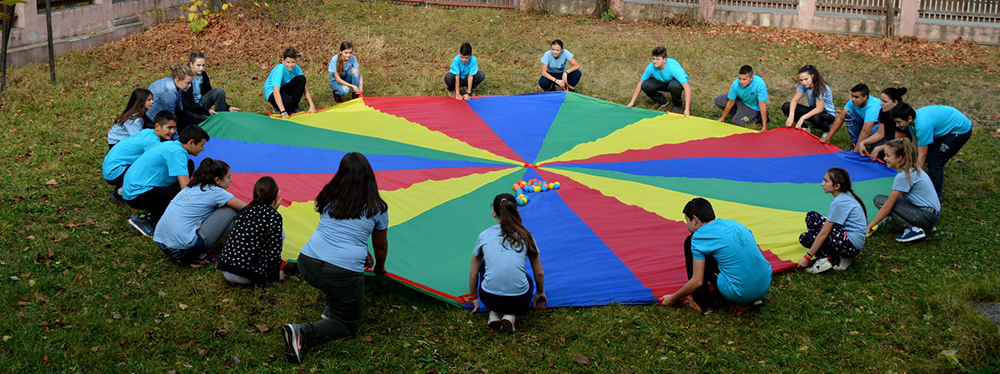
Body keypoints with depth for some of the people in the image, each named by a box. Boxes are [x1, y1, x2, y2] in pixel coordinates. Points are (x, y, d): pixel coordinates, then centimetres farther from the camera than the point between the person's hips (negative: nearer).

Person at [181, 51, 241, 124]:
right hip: (189, 110, -7)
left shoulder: (203, 75, -1)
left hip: (201, 104, 7)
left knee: (220, 91, -15)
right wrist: (207, 110, -31)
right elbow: (188, 104, -22)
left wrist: (228, 108, -4)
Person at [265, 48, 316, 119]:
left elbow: (304, 87, -12)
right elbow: (276, 92, -39)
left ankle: (294, 106, -8)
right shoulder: (279, 70, -31)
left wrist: (311, 105, -22)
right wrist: (283, 112, -47)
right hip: (271, 91, -6)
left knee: (301, 79, -20)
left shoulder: (297, 68, -15)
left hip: (284, 88, 6)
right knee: (288, 101, -37)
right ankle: (276, 106, -1)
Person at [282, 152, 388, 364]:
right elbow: (380, 246, 20)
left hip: (307, 265, 5)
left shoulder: (327, 197, 14)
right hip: (342, 274, -5)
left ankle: (331, 311, 26)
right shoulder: (377, 208, 6)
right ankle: (303, 332, -11)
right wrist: (379, 268, 43)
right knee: (349, 327, 14)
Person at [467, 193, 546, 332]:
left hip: (489, 299, 1)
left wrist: (473, 298, 32)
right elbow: (539, 273, 14)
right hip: (519, 302, -1)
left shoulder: (484, 236, 5)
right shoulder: (526, 236, 5)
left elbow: (473, 273, 15)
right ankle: (510, 315, 7)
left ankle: (494, 314, 14)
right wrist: (540, 293, 33)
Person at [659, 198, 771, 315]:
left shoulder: (700, 236, -7)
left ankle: (703, 304, 8)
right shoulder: (733, 223, 14)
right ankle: (751, 300, 18)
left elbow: (697, 281, -7)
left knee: (689, 244, 4)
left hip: (739, 293, -7)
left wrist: (673, 299, 9)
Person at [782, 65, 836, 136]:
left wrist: (802, 118, -40)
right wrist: (791, 116, -32)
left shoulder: (821, 87, -26)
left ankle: (826, 131, -7)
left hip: (827, 114, -6)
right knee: (786, 107, -13)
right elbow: (795, 99, -15)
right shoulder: (804, 85, -9)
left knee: (816, 119, -44)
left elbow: (819, 109, -31)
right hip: (813, 110, 6)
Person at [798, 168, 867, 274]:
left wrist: (807, 257, -13)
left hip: (850, 244, -10)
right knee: (804, 238, 9)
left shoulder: (839, 203, -18)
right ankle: (838, 259, 1)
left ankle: (822, 260, -14)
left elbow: (824, 234, -18)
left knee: (811, 217, -10)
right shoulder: (846, 197, 11)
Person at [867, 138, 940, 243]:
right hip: (935, 213, 9)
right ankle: (925, 226, 11)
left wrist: (869, 226, -7)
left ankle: (913, 229, -12)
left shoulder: (903, 176, -17)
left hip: (927, 216, -9)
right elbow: (902, 196, 21)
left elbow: (887, 207, -14)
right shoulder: (913, 169, 10)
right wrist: (889, 215, 19)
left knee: (880, 200, -12)